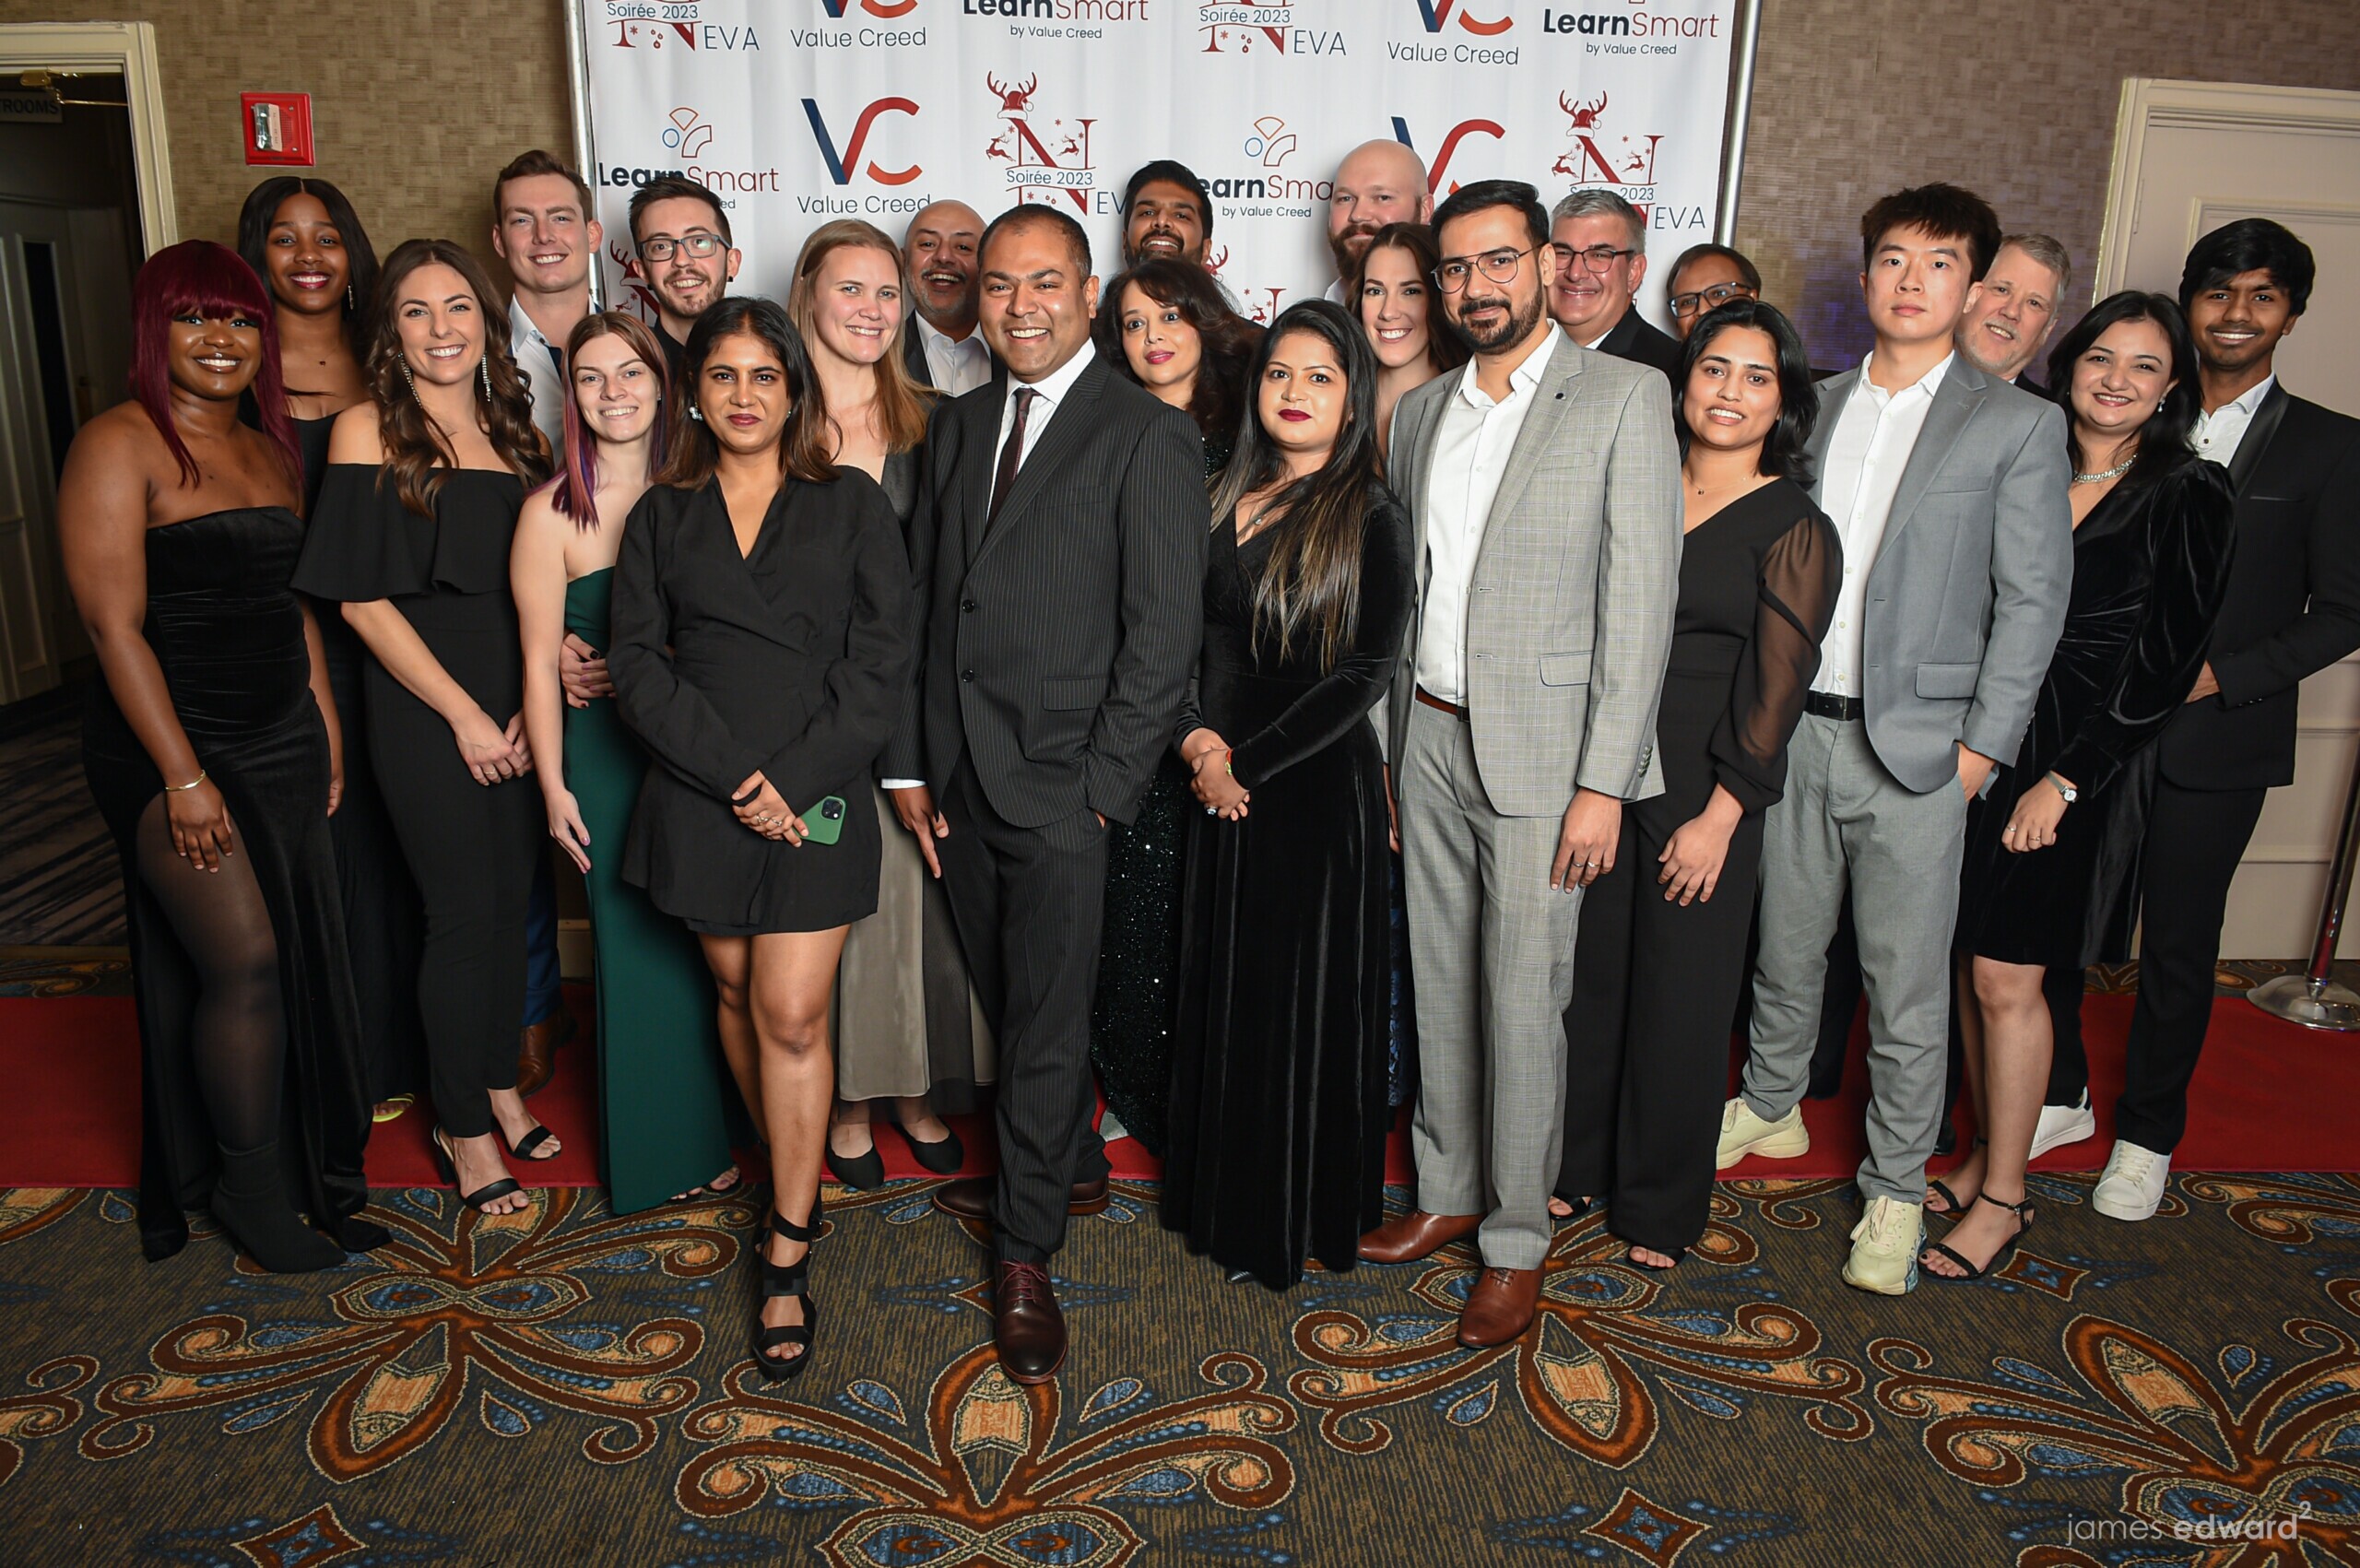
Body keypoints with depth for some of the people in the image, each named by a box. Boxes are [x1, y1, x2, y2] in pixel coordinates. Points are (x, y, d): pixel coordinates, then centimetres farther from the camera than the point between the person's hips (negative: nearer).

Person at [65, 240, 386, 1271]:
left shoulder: (272, 453, 14)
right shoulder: (117, 445, -8)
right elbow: (113, 621, -14)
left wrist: (326, 736, 12)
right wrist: (183, 775, -17)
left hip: (282, 740, 7)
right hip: (169, 746, -7)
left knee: (299, 960, 8)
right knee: (242, 959, -8)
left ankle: (310, 1174, 22)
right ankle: (248, 1187, 11)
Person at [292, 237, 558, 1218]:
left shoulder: (511, 428, 9)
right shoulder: (369, 430, -6)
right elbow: (361, 598, -10)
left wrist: (532, 704, -3)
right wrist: (464, 713, -11)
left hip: (517, 702, 5)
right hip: (422, 706, -5)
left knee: (511, 900, 12)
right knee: (464, 912, 1)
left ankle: (500, 1089, 31)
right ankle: (464, 1129, 19)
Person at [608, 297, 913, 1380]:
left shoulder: (851, 505, 4)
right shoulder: (661, 516, 10)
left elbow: (880, 661, -2)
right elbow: (638, 665, 1)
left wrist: (798, 778, -12)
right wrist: (735, 774, -11)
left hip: (818, 795, -3)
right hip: (701, 796, 3)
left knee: (791, 1015, -5)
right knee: (736, 996, 12)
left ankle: (788, 1257, 4)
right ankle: (791, 1173, 34)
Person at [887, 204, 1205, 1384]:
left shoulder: (1148, 436, -6)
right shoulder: (956, 426, 13)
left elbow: (1163, 632, -10)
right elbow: (920, 602, 12)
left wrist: (1104, 786, -13)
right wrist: (909, 763, 7)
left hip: (1063, 786, -6)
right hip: (959, 778, 6)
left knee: (1047, 1021, 3)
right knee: (1012, 1006, 17)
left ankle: (1026, 1253, 18)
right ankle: (1070, 1169, 40)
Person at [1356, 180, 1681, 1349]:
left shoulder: (1623, 398, -5)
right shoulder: (1419, 412, 12)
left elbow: (1641, 597, -10)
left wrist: (1603, 782, -15)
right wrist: (1387, 745, 10)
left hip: (1540, 750, -5)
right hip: (1427, 736, 5)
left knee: (1522, 1003, 1)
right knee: (1440, 987, 13)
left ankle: (1517, 1241, 18)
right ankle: (1448, 1193, 31)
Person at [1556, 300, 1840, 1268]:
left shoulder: (1794, 528, -3)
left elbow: (1777, 686, -7)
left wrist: (1720, 815, -13)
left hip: (1701, 791, -3)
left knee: (1680, 997, 7)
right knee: (1587, 973, 11)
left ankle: (1659, 1206, 26)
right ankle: (1575, 1166, 32)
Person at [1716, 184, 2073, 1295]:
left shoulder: (2019, 427, -1)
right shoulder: (1813, 407, 9)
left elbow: (2034, 601, -2)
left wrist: (1982, 747, -8)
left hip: (1917, 744, -3)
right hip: (1794, 729, 3)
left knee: (1907, 987, 3)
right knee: (1785, 945, 16)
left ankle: (1896, 1191, 19)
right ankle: (1771, 1109, 38)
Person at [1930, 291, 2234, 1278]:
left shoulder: (2189, 498, -4)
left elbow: (2164, 667, -8)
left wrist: (2063, 780, -14)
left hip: (2082, 762, -5)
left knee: (2006, 979, -3)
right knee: (1974, 964, 9)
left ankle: (2003, 1198, 13)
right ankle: (1985, 1157, 25)